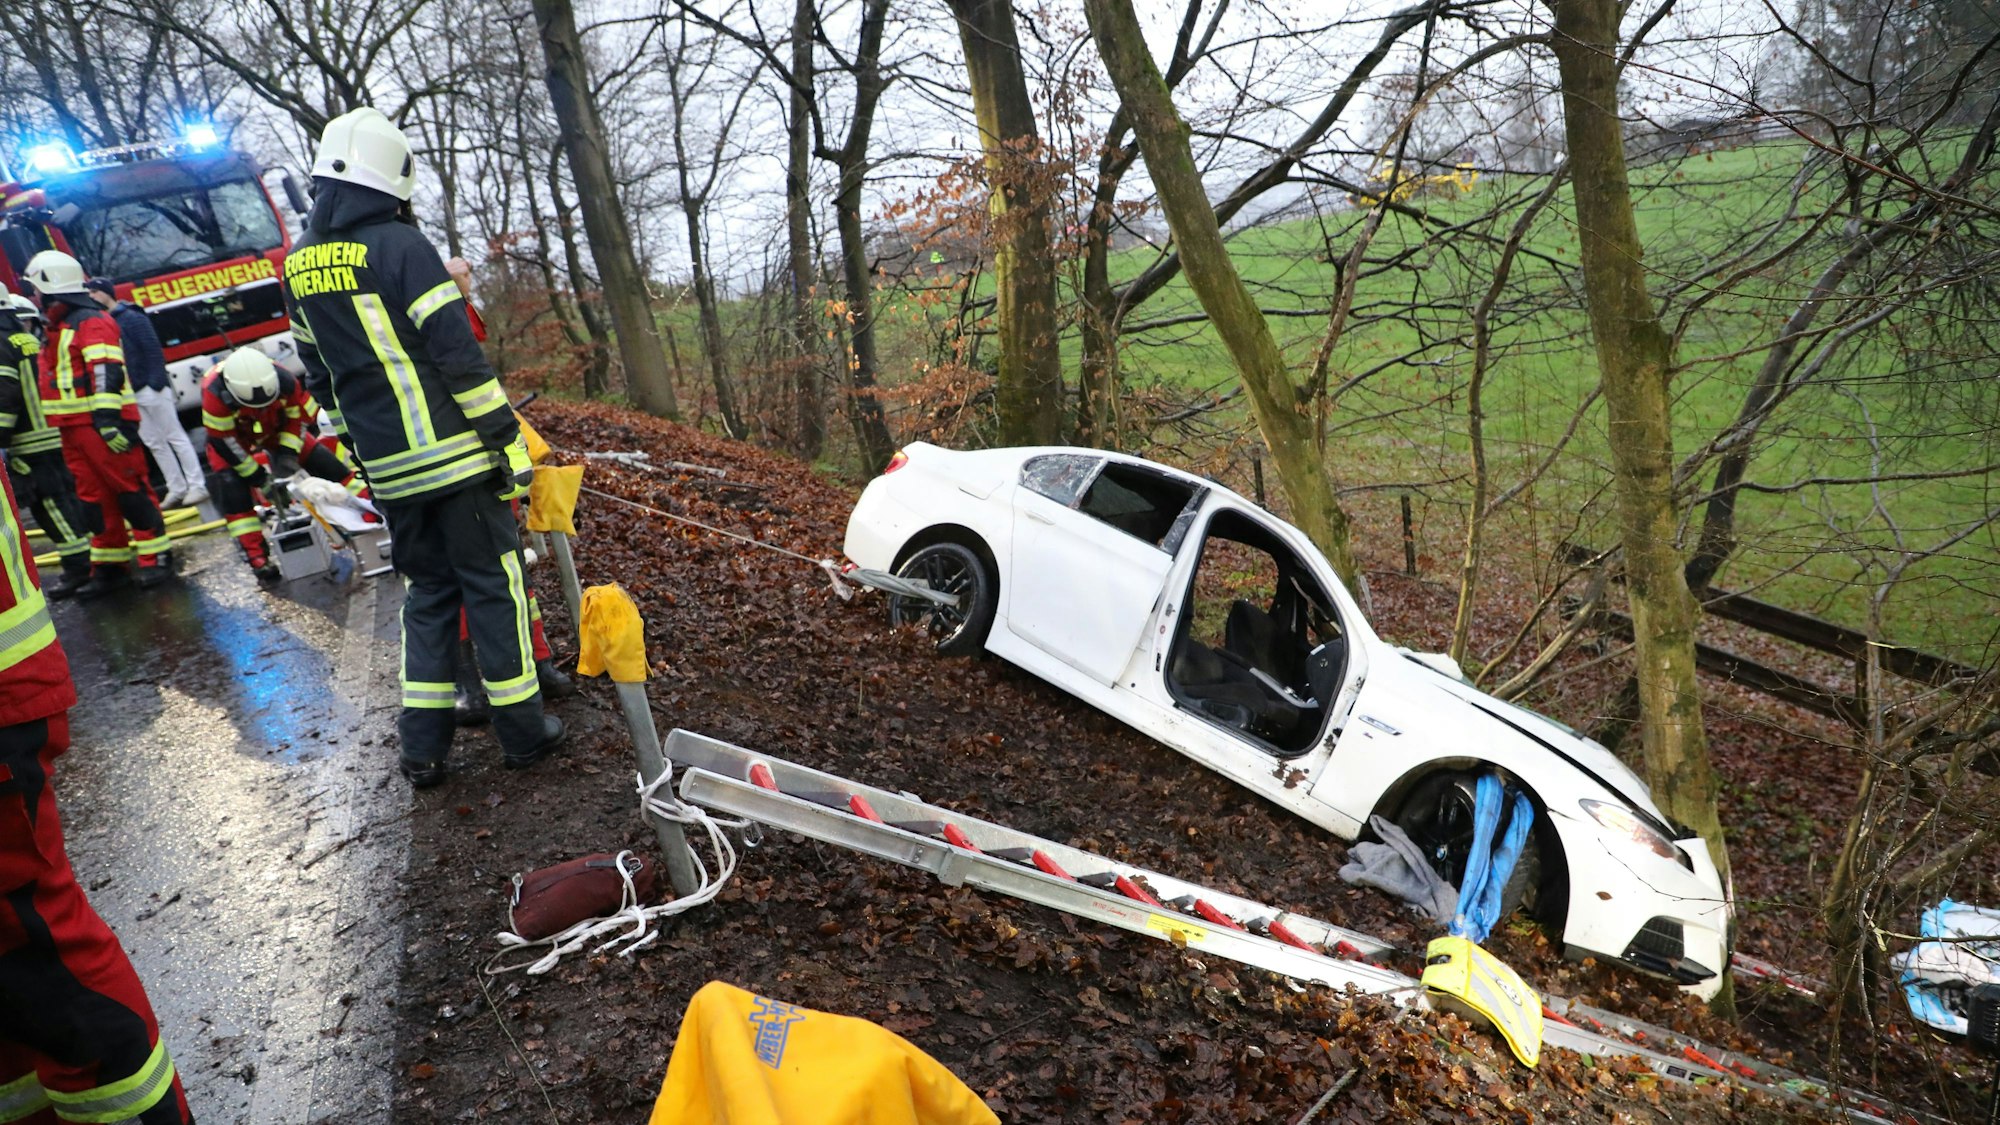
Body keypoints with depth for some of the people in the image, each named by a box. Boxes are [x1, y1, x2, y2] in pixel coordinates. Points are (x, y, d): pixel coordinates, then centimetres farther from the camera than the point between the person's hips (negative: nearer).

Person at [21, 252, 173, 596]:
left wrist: (106, 419, -29)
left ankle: (156, 557, -2)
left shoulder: (92, 322, -10)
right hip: (74, 429, 10)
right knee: (94, 497, 9)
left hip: (102, 424, -10)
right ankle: (110, 565, 13)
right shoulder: (58, 328, 21)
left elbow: (106, 374, -21)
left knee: (130, 490, -6)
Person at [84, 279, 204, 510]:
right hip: (130, 395, 8)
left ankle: (197, 487, -3)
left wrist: (156, 381, -21)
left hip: (150, 389, -8)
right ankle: (177, 489, 12)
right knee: (154, 443, 8)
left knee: (175, 437, -4)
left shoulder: (132, 317, -9)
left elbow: (154, 350, -14)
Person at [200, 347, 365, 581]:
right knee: (233, 492, -20)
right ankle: (259, 560, -16)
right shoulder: (215, 395, -39)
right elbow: (224, 443, -28)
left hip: (276, 429, 3)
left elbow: (297, 418, -13)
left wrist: (288, 453, -22)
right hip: (232, 437, -2)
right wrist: (257, 476, -24)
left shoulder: (284, 381, -32)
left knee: (323, 461, -6)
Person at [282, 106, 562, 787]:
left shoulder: (298, 266, 12)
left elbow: (319, 376, 18)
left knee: (427, 592, 15)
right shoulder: (400, 246, -11)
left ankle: (422, 749, 14)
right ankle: (522, 731, 10)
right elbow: (458, 355, -15)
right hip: (453, 454, -6)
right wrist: (509, 440, -10)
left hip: (388, 469, 6)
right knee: (493, 585, 4)